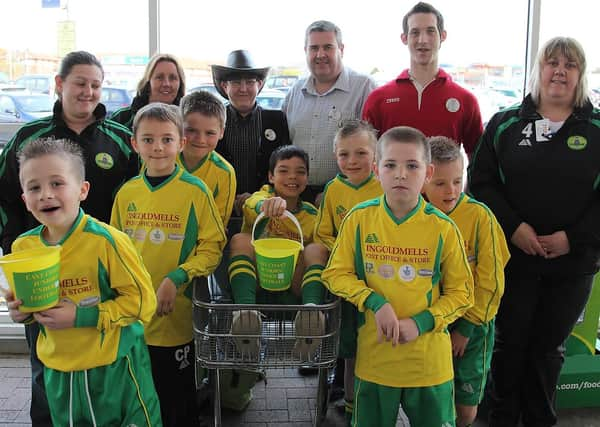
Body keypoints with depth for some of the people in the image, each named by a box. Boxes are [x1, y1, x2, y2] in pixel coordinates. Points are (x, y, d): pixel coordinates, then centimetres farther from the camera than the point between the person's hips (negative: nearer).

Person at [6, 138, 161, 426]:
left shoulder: (105, 240, -21)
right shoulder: (23, 246, -2)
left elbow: (142, 300, -19)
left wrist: (81, 316, -23)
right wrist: (22, 311, -7)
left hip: (114, 369, -5)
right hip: (57, 370, 5)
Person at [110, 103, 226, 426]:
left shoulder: (195, 190, -9)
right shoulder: (127, 192, 3)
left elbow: (212, 247, -9)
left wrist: (176, 278, -20)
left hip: (175, 318, -4)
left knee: (177, 397, 12)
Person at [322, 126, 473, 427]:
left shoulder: (443, 228, -9)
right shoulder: (359, 219, -6)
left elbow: (461, 292, -1)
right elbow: (336, 274, -1)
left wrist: (421, 322, -15)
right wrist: (375, 302, -16)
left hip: (430, 359, 0)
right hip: (374, 356, 1)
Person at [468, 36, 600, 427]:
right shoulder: (505, 125, 3)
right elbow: (482, 182, -2)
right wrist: (513, 227, -13)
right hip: (513, 257, 0)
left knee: (548, 347, 12)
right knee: (509, 343, 9)